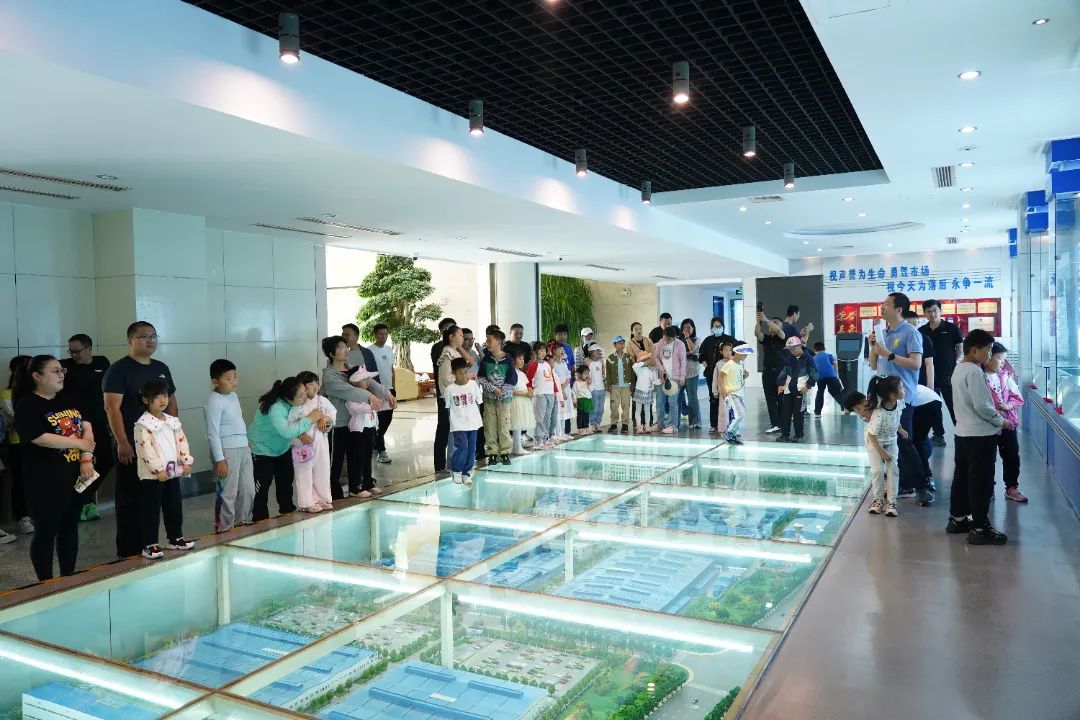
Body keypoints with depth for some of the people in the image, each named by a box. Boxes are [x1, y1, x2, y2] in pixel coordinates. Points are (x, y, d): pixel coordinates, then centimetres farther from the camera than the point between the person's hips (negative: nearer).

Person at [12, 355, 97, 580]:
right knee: (46, 531, 5)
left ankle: (69, 578, 27)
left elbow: (86, 426, 4)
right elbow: (41, 438, -21)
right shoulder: (27, 405, -10)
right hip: (46, 480, -6)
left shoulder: (67, 400, 10)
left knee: (70, 528, 14)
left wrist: (87, 460, -9)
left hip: (75, 476, 7)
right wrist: (79, 443, -13)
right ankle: (46, 584, 17)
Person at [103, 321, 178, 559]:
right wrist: (122, 443, -20)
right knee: (130, 501, 1)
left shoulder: (161, 368, 13)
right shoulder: (119, 370, -8)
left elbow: (171, 402, 19)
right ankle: (128, 553, 9)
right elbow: (112, 408, -14)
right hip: (131, 448, -6)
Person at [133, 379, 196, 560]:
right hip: (152, 475, -6)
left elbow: (182, 441, 10)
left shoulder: (173, 421, 9)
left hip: (173, 473, 7)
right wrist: (159, 469, -22)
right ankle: (149, 545, 8)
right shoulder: (143, 424, -12)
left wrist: (186, 461, -1)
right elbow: (146, 448, -18)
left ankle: (176, 538, 28)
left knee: (175, 508, 15)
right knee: (151, 511, 1)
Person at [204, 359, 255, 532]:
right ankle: (225, 529, 12)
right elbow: (213, 434, -17)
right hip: (226, 451, -8)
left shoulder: (233, 396, 10)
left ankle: (242, 522, 28)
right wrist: (219, 459, -19)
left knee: (248, 490, 13)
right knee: (228, 493, 0)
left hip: (243, 448, 8)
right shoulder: (214, 402, -15)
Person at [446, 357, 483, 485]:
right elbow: (447, 406, 2)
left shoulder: (473, 384, -3)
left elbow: (478, 401, 7)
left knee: (471, 450, 6)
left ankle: (466, 473, 22)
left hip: (473, 423, 3)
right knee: (462, 447, -13)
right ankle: (455, 471, 10)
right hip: (458, 424, -3)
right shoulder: (450, 388, -8)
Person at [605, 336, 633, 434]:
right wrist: (608, 384, -3)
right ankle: (614, 424, 11)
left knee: (626, 405, 3)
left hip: (626, 386, 0)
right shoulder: (610, 358, 1)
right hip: (614, 386, 0)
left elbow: (632, 370, 4)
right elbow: (607, 373, 3)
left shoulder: (628, 357, 3)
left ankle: (625, 424, 9)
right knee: (614, 406, 3)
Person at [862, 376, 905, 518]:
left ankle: (891, 501, 5)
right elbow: (872, 434, -25)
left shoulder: (899, 403, -20)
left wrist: (901, 430, 9)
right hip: (874, 441, -5)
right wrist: (881, 452, -18)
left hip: (891, 441, 5)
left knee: (893, 469, -2)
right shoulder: (879, 414, -37)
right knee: (878, 470, -7)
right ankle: (878, 499, 11)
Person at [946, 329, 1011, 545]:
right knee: (981, 481, -3)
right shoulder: (974, 372, -18)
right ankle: (979, 528, 3)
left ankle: (957, 518, 25)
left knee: (962, 476, 16)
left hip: (963, 432, 9)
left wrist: (995, 418, 16)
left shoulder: (959, 369, 11)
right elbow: (981, 405, -22)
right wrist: (1001, 421, -8)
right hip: (980, 435, -9)